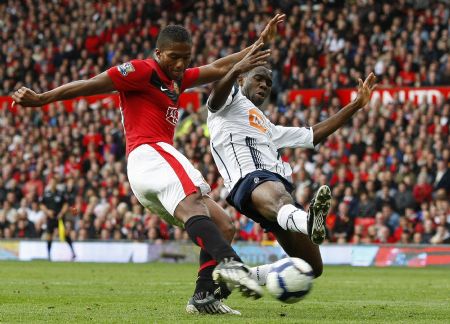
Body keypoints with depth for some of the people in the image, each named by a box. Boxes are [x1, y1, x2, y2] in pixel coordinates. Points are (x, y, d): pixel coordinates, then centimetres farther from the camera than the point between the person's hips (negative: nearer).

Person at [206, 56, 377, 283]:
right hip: (250, 179, -9)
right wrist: (235, 70, -28)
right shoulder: (232, 98, 19)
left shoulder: (267, 128, 42)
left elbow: (312, 135, 42)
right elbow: (217, 96, -6)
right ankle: (309, 222, -79)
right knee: (278, 196, -44)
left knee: (312, 267, 3)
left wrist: (357, 104, 40)